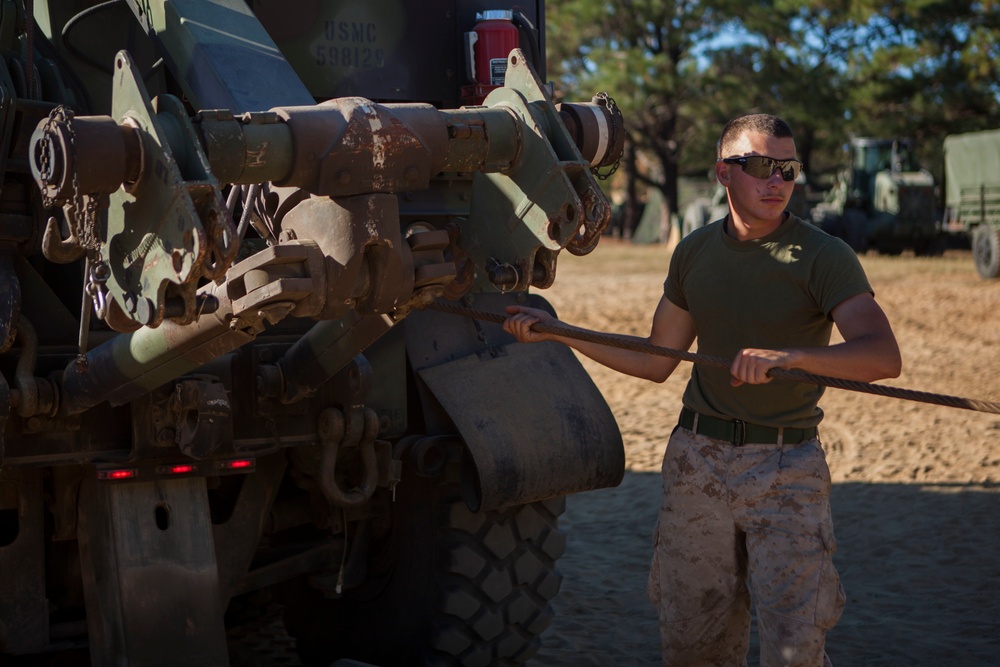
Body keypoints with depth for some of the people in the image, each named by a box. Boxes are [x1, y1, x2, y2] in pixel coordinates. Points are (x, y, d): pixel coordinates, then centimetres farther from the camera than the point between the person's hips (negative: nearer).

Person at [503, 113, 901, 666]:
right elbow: (656, 361, 16)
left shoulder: (824, 258, -7)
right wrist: (556, 331, 10)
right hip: (697, 462, 4)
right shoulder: (695, 253, 8)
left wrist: (791, 355, -37)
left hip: (787, 472, -4)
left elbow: (883, 356, -21)